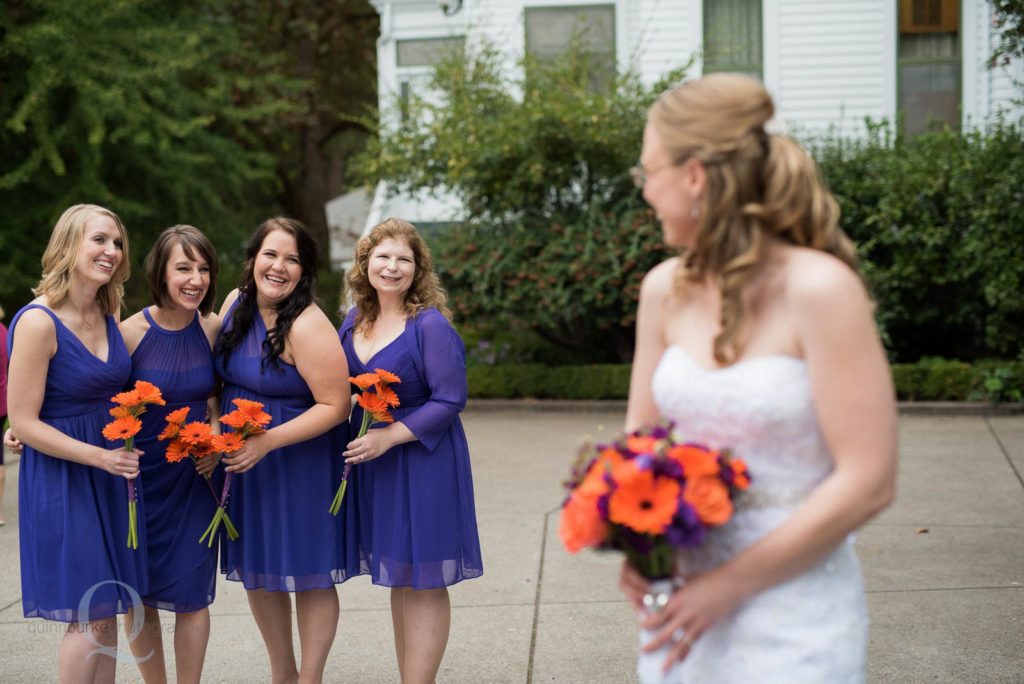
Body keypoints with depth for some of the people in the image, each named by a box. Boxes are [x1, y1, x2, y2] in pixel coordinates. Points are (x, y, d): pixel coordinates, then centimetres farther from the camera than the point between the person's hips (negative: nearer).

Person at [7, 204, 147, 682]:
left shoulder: (107, 315, 5)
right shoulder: (38, 322, -17)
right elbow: (23, 422, -17)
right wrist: (101, 456, -22)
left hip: (111, 471, 7)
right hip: (62, 477, -7)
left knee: (107, 610, 11)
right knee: (89, 615, -3)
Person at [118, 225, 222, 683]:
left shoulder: (213, 327, -5)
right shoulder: (131, 332, -14)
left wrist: (215, 434, -7)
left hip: (194, 478, 2)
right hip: (139, 478, -1)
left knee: (192, 594, 4)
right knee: (139, 595, 9)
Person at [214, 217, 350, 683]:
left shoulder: (307, 327, -21)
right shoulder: (236, 302, 1)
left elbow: (335, 406, -21)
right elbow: (220, 375, 17)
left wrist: (266, 442, -25)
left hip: (299, 464, -7)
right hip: (244, 462, 8)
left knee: (308, 573, 4)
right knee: (256, 570, 16)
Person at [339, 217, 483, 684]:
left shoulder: (430, 325, -14)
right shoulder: (353, 321, 6)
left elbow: (449, 400, -17)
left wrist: (389, 436, -22)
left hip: (422, 462, -7)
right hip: (372, 463, 7)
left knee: (422, 581, 0)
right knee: (398, 577, 15)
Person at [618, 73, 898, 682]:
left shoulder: (819, 289, -17)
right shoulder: (665, 289, 0)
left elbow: (868, 482, -18)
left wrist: (732, 584, -17)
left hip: (796, 613, -5)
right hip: (692, 585, 5)